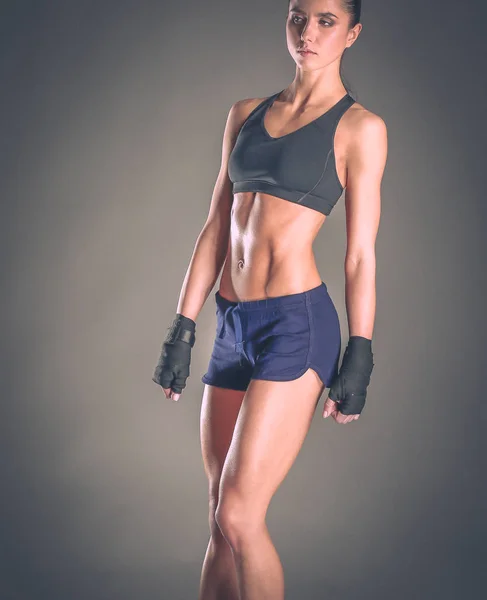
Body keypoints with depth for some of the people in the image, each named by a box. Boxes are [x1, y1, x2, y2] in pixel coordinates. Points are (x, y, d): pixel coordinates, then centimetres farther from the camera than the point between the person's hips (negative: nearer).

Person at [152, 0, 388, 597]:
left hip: (297, 324, -6)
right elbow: (215, 229, 13)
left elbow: (360, 255, -3)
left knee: (238, 517, -9)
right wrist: (182, 327, 10)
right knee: (222, 520, 11)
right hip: (233, 325, 6)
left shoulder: (360, 127, -1)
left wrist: (359, 357, -6)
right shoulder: (245, 115, 14)